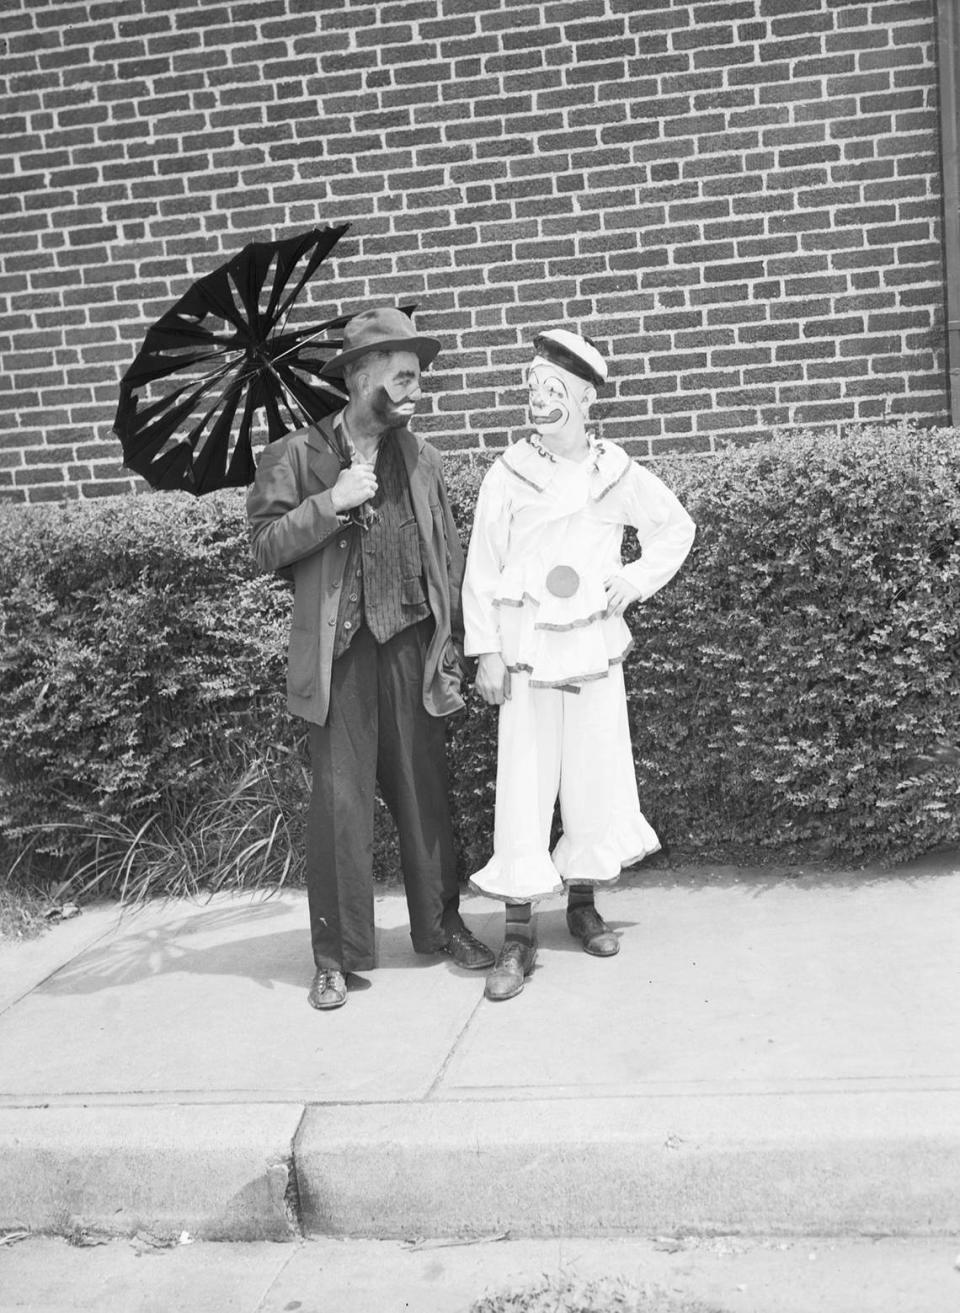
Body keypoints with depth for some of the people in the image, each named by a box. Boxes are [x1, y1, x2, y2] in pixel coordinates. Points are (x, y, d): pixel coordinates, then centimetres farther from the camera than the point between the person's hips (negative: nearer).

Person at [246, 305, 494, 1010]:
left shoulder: (422, 458, 10)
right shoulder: (296, 456, 1)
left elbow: (450, 555, 10)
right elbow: (266, 544, -3)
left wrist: (450, 646, 4)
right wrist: (330, 503, -15)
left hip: (412, 647, 3)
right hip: (339, 653, -3)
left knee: (425, 792, 10)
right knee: (340, 800, -1)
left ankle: (441, 924, 26)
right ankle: (337, 956, 10)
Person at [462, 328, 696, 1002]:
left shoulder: (617, 475, 2)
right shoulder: (508, 475, -2)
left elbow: (676, 526, 17)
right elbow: (482, 568, -1)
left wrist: (638, 581, 4)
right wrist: (486, 651, -5)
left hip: (595, 646, 2)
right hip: (526, 650, -2)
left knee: (598, 778, 8)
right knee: (523, 784, -3)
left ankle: (584, 904, 28)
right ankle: (520, 932, 4)